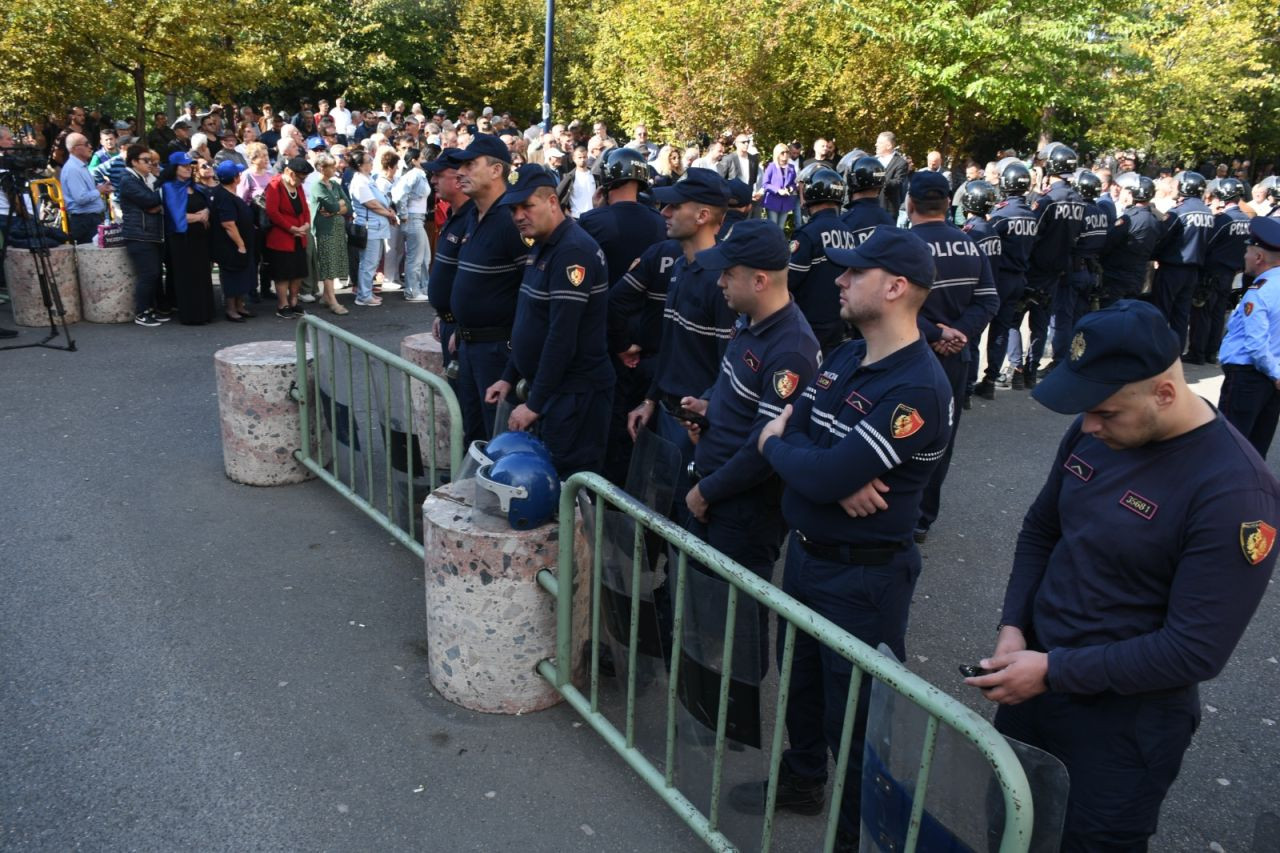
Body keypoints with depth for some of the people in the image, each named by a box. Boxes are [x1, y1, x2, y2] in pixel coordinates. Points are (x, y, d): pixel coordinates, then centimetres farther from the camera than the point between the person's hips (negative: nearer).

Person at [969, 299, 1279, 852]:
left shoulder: (1235, 491, -24)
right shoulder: (1093, 433, -5)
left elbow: (1195, 652, -23)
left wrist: (1054, 671, -22)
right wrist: (1013, 627, -5)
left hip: (1125, 717, -6)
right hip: (1036, 677, 6)